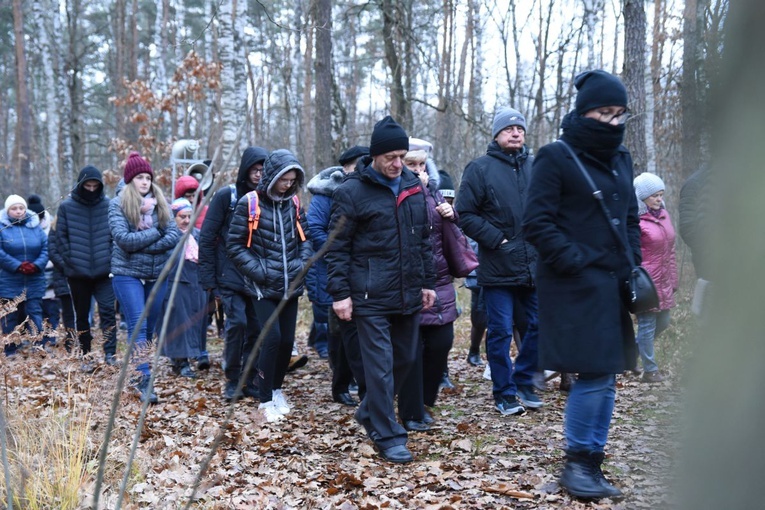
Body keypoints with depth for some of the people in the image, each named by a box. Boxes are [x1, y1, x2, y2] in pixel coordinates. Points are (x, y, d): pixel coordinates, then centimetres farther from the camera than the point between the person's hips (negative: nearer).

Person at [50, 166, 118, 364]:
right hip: (77, 272, 1)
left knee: (108, 311, -12)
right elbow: (60, 237, 4)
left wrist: (112, 259, -2)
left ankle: (110, 353, -10)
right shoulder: (66, 207, 2)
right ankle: (85, 355, 20)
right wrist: (67, 261, -4)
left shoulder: (109, 205, 2)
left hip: (104, 271, -1)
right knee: (82, 315, 10)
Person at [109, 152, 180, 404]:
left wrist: (141, 246, -14)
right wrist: (154, 233, -10)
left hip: (157, 273, 4)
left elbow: (174, 235, -5)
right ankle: (143, 381, -15)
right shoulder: (118, 204, -3)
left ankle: (139, 373, 21)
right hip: (127, 273, -4)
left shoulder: (160, 204, 7)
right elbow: (122, 238, -16)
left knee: (150, 327, 9)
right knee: (138, 326, -11)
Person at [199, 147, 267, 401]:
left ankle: (249, 380, 15)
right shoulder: (227, 196, -3)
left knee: (256, 328, 2)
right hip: (230, 276, -4)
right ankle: (232, 380, -1)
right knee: (237, 322, -15)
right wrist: (208, 278, -7)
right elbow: (207, 237, -3)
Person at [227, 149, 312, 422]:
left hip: (290, 287, 5)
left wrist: (302, 263, -4)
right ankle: (266, 400, -1)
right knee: (272, 337, -13)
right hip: (263, 287, -5)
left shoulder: (293, 203, 6)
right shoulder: (250, 203, -8)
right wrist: (259, 270, -14)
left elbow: (305, 238, 13)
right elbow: (235, 245, -6)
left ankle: (277, 389, 28)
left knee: (287, 339, 7)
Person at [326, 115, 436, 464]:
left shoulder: (413, 187, 9)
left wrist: (428, 282, 15)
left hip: (408, 295, 7)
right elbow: (337, 247, -7)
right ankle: (388, 437, 6)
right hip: (371, 298, -6)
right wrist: (339, 293, -12)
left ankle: (369, 412, 35)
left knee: (405, 358, 15)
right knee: (380, 366, -4)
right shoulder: (352, 191, -9)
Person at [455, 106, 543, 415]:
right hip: (498, 268, -4)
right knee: (501, 331, 2)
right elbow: (466, 215, -5)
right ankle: (505, 393, 15)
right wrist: (497, 239, -11)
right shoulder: (480, 169, -2)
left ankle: (523, 381, 27)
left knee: (540, 326, 8)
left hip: (535, 267, 4)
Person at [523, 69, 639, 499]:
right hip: (576, 284, -7)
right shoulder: (556, 157, -7)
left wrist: (633, 266, 10)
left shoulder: (620, 158, 14)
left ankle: (591, 464, 17)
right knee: (595, 374, -11)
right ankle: (578, 462, 5)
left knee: (607, 378, 7)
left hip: (612, 283, 7)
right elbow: (537, 222, -10)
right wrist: (575, 260, -17)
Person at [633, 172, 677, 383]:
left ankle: (633, 350, 34)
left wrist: (673, 278, 16)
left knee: (662, 323, 17)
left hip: (663, 282, 8)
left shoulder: (663, 214, 8)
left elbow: (670, 250, 15)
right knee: (647, 325, 2)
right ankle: (650, 370, 13)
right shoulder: (636, 221, -14)